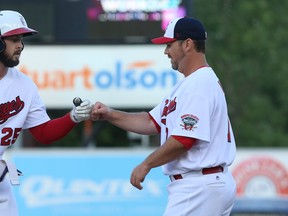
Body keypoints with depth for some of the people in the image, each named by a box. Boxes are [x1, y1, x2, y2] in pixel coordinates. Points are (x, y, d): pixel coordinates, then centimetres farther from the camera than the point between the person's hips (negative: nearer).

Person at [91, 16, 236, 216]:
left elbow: (184, 140, -21)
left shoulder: (199, 85, -16)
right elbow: (152, 122, 19)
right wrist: (110, 115, 9)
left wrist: (147, 164, -11)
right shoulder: (187, 85, 19)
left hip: (197, 188, -11)